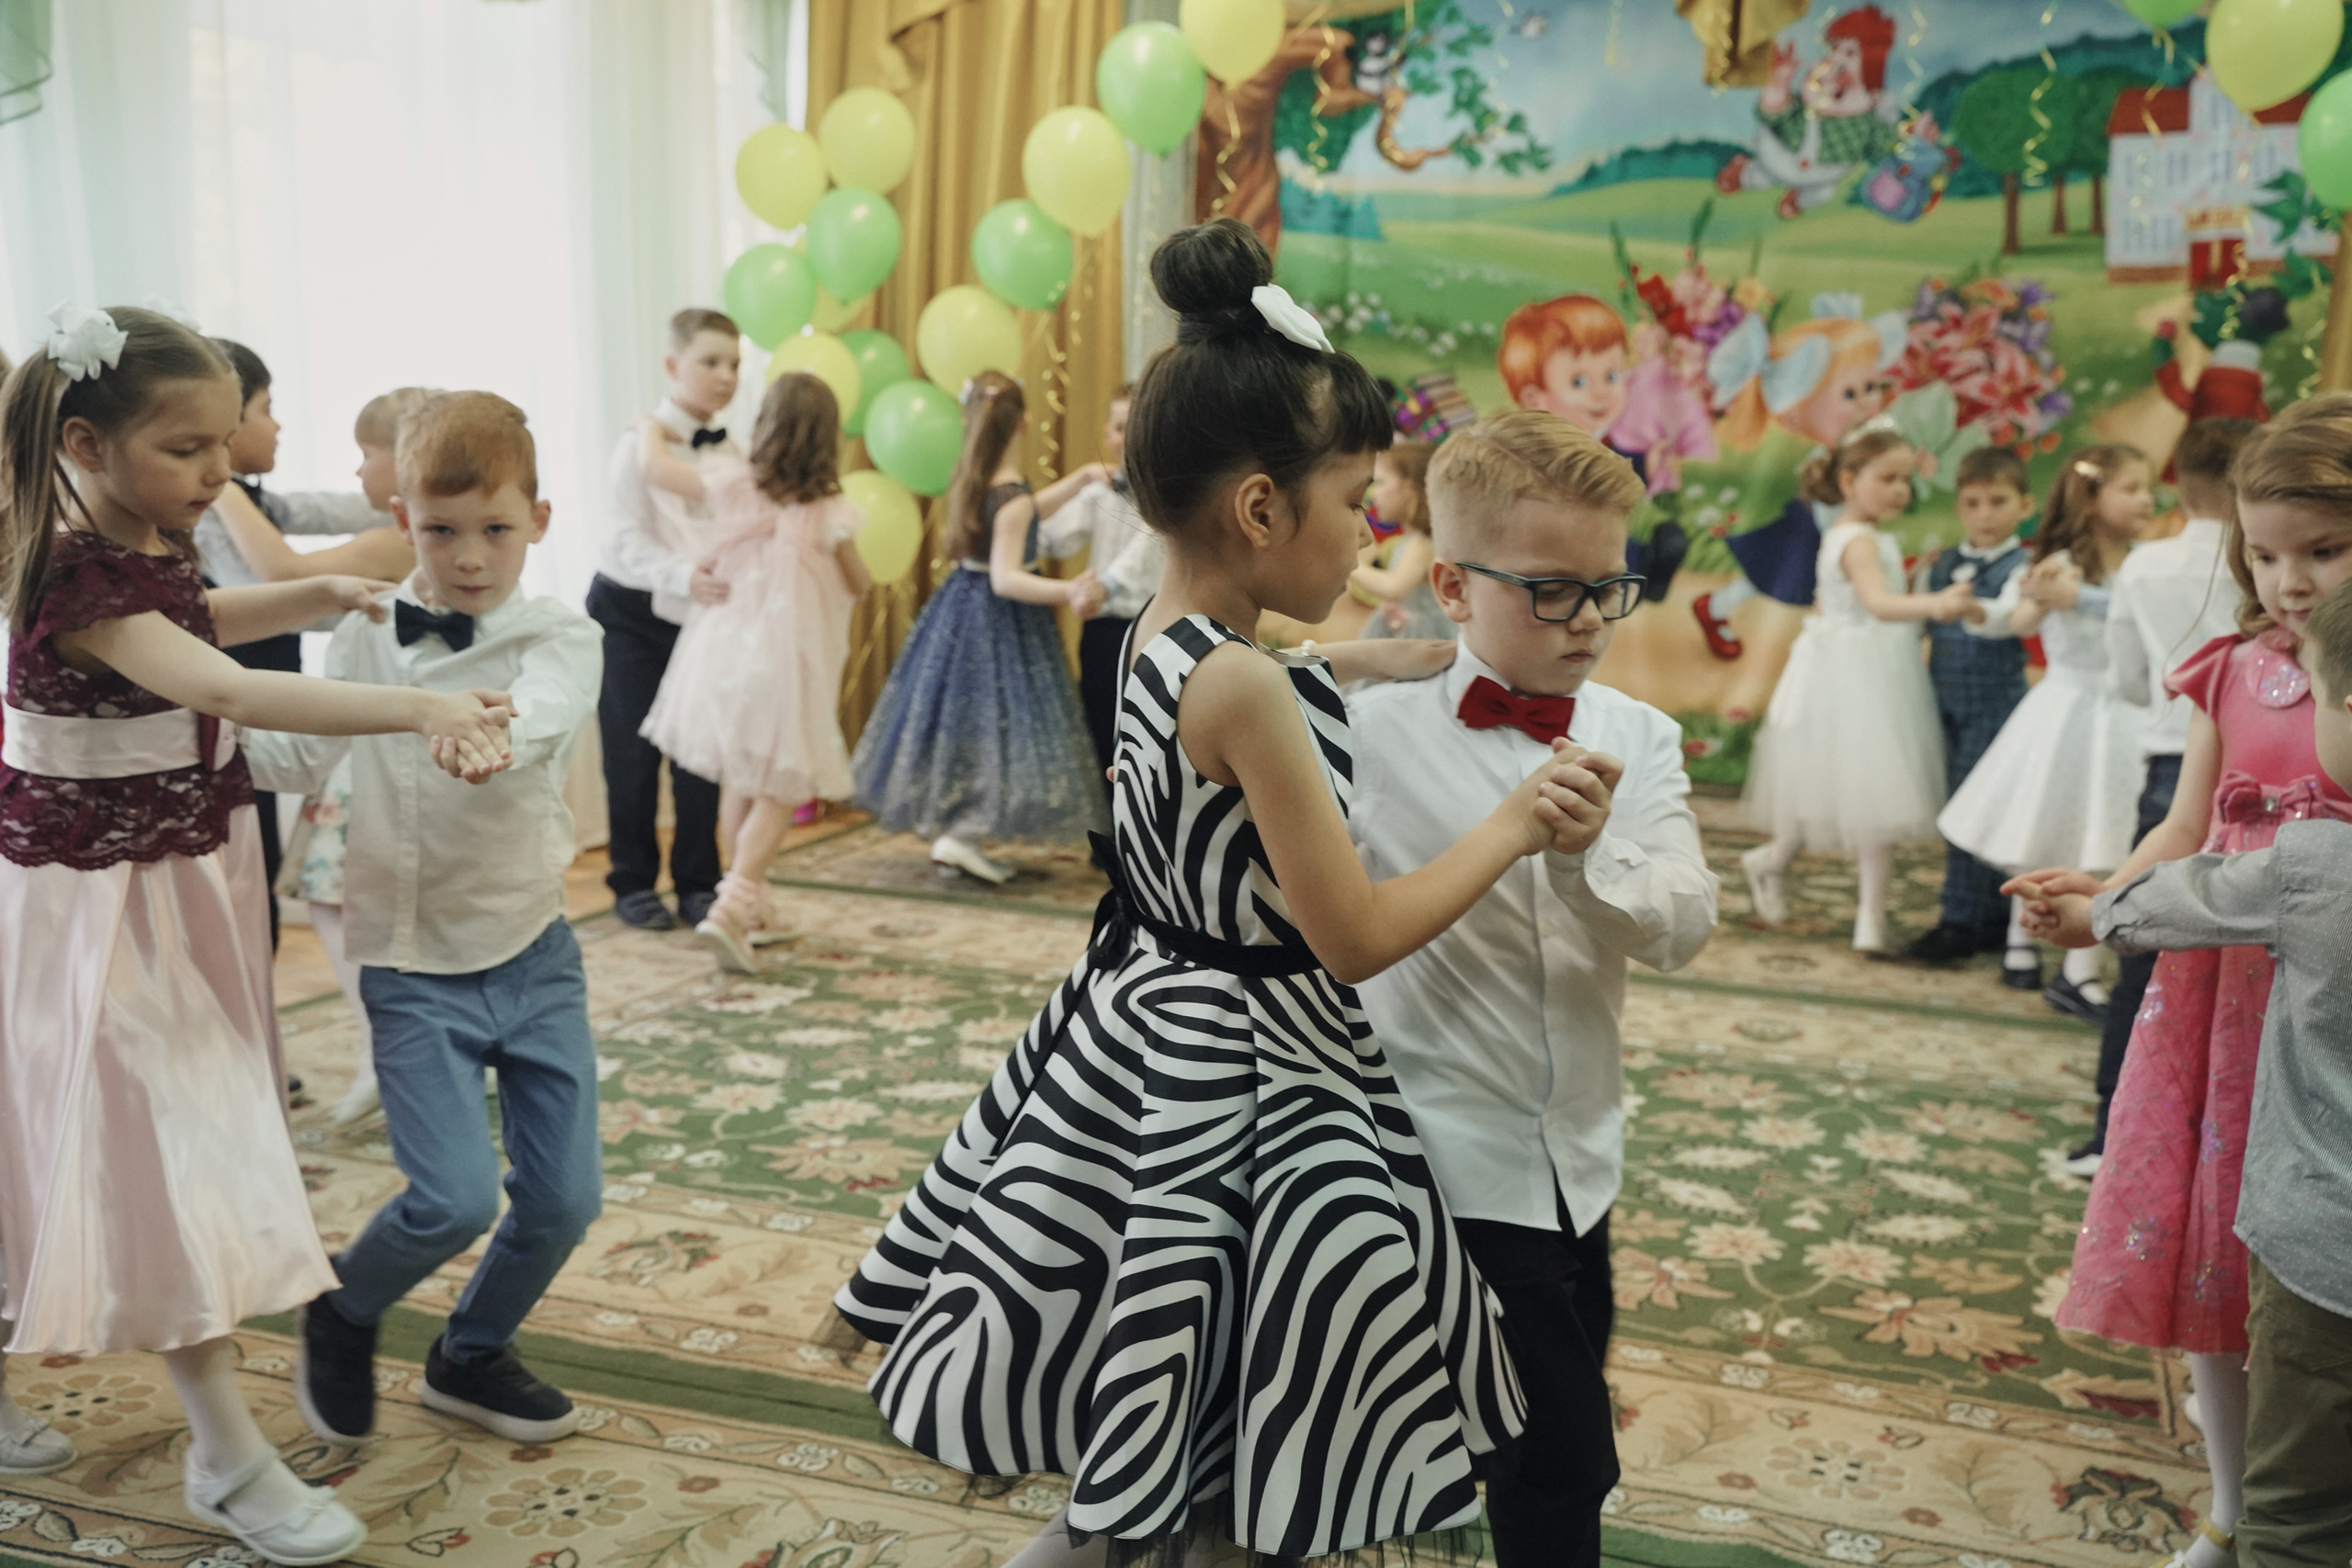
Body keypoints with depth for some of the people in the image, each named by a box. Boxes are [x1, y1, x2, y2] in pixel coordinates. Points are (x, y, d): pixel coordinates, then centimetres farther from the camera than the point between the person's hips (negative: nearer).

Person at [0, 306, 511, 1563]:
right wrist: (419, 710, -52)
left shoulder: (148, 543, 1)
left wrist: (311, 596, 10)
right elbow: (227, 690, -42)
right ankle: (226, 1460, 7)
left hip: (178, 880, 9)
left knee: (145, 1143, 20)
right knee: (164, 1146, -4)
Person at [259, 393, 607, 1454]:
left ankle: (471, 1355, 33)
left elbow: (519, 737, -29)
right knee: (455, 1197, -13)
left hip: (534, 953, 1)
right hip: (414, 967, 0)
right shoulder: (366, 636, 0)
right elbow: (296, 757, 10)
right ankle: (342, 1311, 20)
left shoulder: (561, 640, -8)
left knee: (565, 1196, 4)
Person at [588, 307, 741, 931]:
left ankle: (697, 884, 17)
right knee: (633, 752, 2)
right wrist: (685, 577, -36)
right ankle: (633, 885, 16)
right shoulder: (641, 443, -12)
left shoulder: (731, 454, 1)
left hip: (697, 618, 4)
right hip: (631, 614, -4)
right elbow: (628, 541, -20)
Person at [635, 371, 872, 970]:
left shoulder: (733, 487, -5)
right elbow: (859, 585, 3)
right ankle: (731, 907, -13)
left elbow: (654, 466, 6)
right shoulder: (830, 516, -11)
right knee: (779, 792, 4)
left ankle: (751, 903, 32)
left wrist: (652, 427, 26)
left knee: (740, 783, 19)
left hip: (724, 657, 4)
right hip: (785, 665, -4)